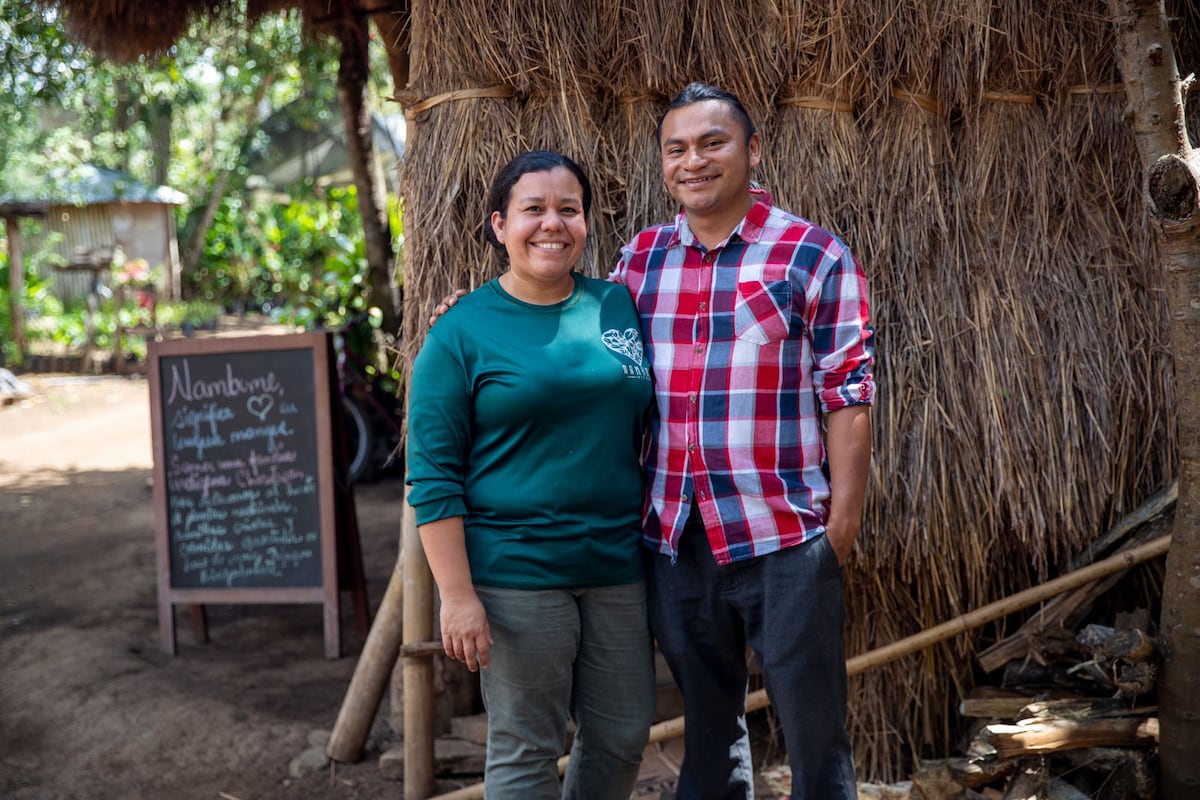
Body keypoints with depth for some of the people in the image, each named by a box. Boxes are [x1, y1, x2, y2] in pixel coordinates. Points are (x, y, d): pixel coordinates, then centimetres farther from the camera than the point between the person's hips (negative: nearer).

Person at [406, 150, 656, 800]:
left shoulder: (620, 308, 8)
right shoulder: (462, 332, -5)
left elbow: (650, 428, 17)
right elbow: (432, 475, -8)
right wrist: (457, 595, -14)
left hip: (618, 566, 5)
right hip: (515, 574, -5)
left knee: (622, 739, 12)